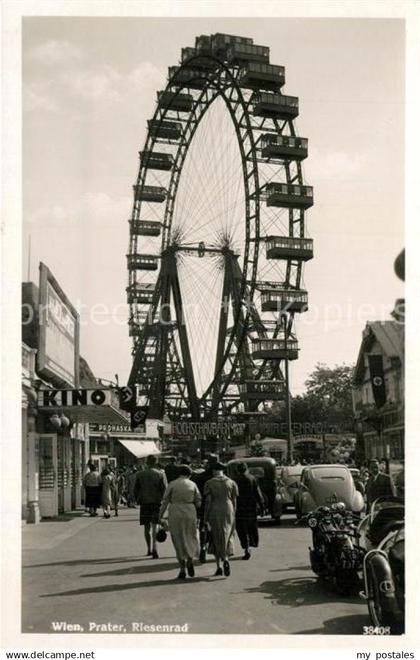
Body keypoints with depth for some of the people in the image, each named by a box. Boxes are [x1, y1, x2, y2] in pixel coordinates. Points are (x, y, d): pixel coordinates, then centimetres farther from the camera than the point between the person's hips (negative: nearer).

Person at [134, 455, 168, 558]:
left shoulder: (140, 474, 2)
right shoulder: (160, 474, -3)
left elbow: (136, 490, 4)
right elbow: (165, 489, -6)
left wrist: (138, 501, 14)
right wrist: (163, 500, 7)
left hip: (144, 503, 1)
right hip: (157, 503, -1)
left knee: (147, 527, 13)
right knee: (155, 526, -4)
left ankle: (149, 549, 21)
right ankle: (154, 548, -21)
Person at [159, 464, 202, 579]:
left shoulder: (172, 484, -2)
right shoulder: (193, 484, 2)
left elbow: (165, 501, -3)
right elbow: (198, 502, 3)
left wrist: (160, 516, 4)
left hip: (175, 515, -1)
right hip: (190, 514, 1)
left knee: (179, 541, 7)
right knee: (190, 538, 17)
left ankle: (182, 570, 3)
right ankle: (190, 561, -7)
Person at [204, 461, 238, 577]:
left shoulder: (209, 483, -3)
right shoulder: (231, 482, 3)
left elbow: (207, 501, -7)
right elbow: (234, 500, 3)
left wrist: (205, 518, -3)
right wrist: (233, 515, 12)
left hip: (214, 513, -1)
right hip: (228, 511, 1)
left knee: (216, 539, 11)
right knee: (227, 537, 11)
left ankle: (219, 567, 10)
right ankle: (226, 559, -13)